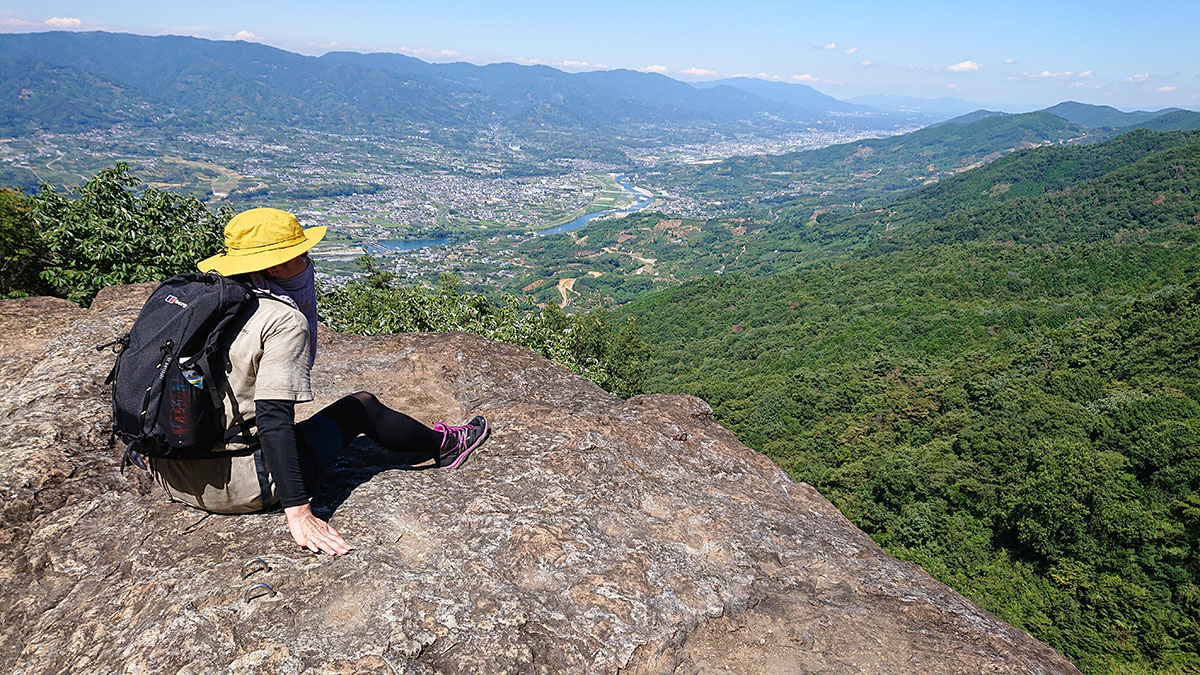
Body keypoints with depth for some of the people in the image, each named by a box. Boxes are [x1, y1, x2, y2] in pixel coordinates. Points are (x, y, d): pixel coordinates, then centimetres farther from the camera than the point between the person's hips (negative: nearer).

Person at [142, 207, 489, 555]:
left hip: (168, 474, 7)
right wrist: (299, 514, -27)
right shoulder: (285, 321, -18)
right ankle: (444, 445, 31)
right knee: (362, 406, 9)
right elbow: (274, 418, -27)